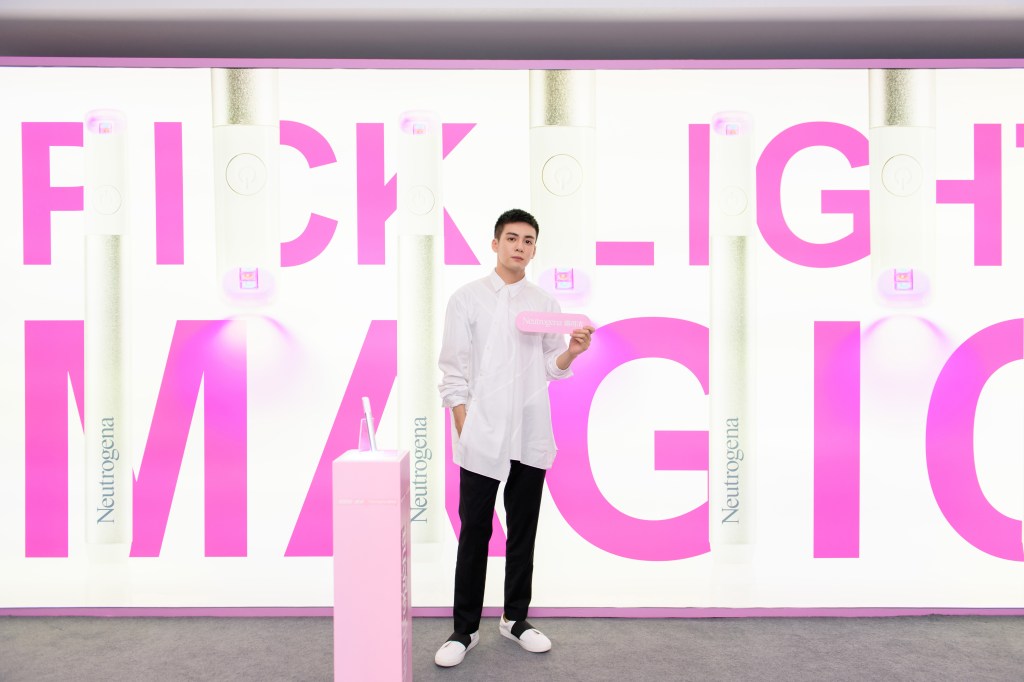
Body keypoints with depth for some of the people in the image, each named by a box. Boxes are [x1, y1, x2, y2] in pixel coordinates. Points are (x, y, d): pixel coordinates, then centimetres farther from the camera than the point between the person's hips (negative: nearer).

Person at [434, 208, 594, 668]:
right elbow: (453, 374, -3)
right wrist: (463, 431, -8)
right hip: (481, 438, -3)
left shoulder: (545, 303, 8)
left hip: (531, 438, 3)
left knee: (523, 533, 13)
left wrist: (572, 351, -11)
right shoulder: (468, 299, -1)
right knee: (475, 534, 4)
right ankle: (465, 628, 18)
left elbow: (552, 368, 9)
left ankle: (515, 618, 28)